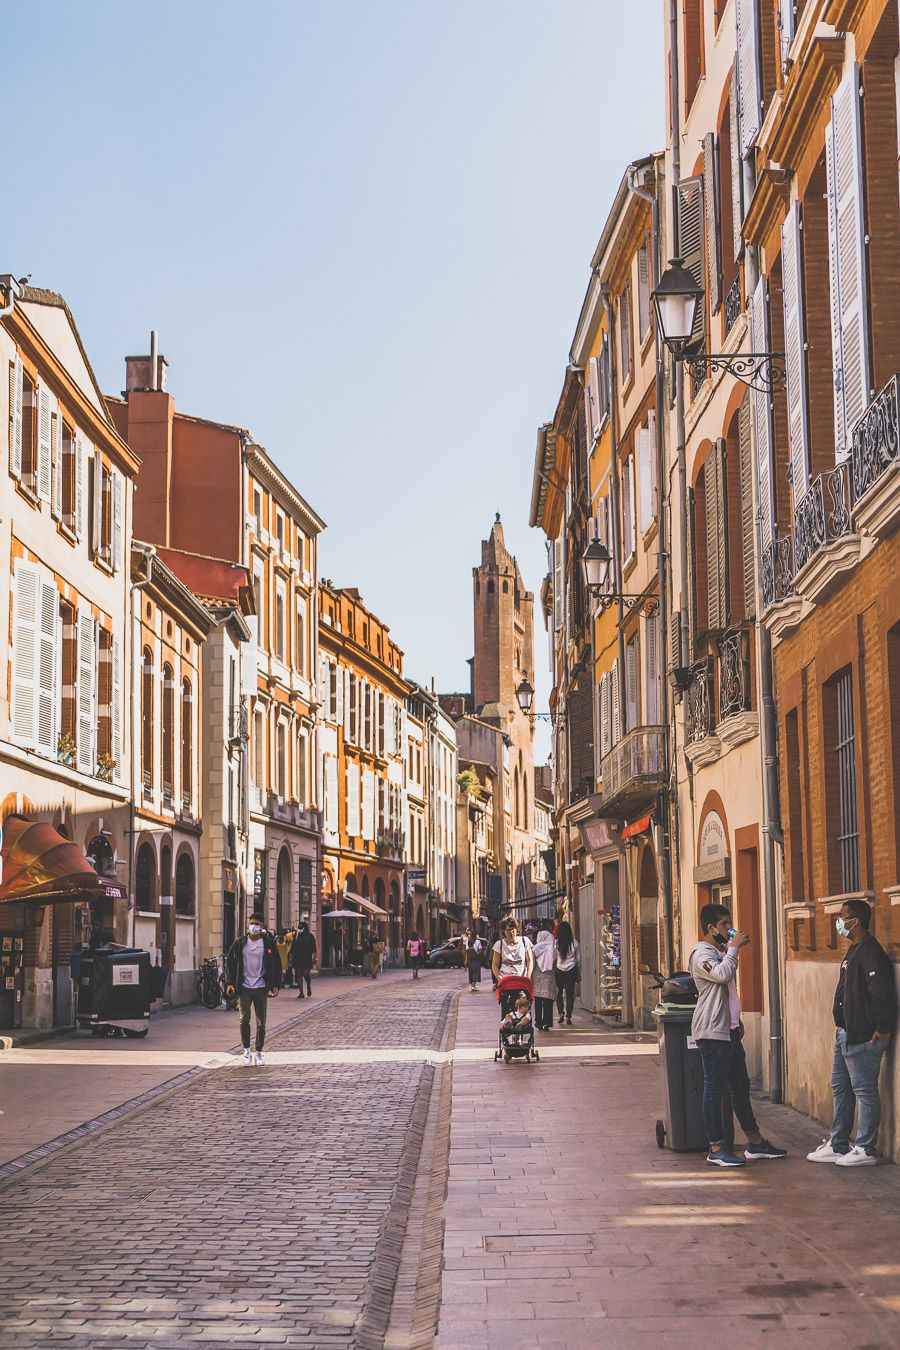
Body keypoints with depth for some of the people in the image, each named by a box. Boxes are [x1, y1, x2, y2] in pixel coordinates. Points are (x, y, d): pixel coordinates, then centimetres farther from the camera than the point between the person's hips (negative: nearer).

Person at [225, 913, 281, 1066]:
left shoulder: (268, 944, 0)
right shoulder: (240, 943, 2)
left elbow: (276, 965, 4)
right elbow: (230, 962, 6)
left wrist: (276, 985, -3)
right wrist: (230, 983, -2)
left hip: (261, 988, 0)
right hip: (244, 987, 0)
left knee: (261, 1022, 4)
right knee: (244, 1019, -4)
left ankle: (259, 1053, 14)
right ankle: (246, 1051, 8)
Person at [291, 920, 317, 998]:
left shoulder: (310, 936, 3)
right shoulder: (296, 936, 10)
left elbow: (313, 949, 1)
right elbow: (292, 948, 12)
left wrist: (314, 958, -7)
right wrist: (291, 958, 7)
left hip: (307, 959, -3)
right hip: (297, 959, 3)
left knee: (306, 974, -9)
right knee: (299, 975, 1)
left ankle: (309, 987, 22)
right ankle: (301, 992, 6)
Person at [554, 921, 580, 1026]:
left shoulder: (556, 943, -12)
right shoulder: (574, 942, -8)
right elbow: (578, 957, 2)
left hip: (559, 970, -1)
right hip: (572, 970, 1)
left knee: (559, 992, 16)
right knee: (570, 993, 6)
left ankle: (561, 1013, 3)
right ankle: (568, 1016, 3)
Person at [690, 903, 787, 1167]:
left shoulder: (721, 951, 19)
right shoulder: (701, 954, -13)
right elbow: (722, 974, -32)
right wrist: (734, 947, -20)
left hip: (729, 1030, 10)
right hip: (712, 1032, -10)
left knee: (741, 1086, 14)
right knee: (714, 1088, -5)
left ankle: (755, 1143, 21)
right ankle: (716, 1148, 0)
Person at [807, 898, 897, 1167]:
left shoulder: (870, 953, -17)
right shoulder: (853, 951, 16)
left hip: (863, 1037, -11)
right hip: (845, 1034, 11)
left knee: (865, 1092, -4)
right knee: (841, 1088, 16)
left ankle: (865, 1150, 2)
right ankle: (837, 1145, 25)